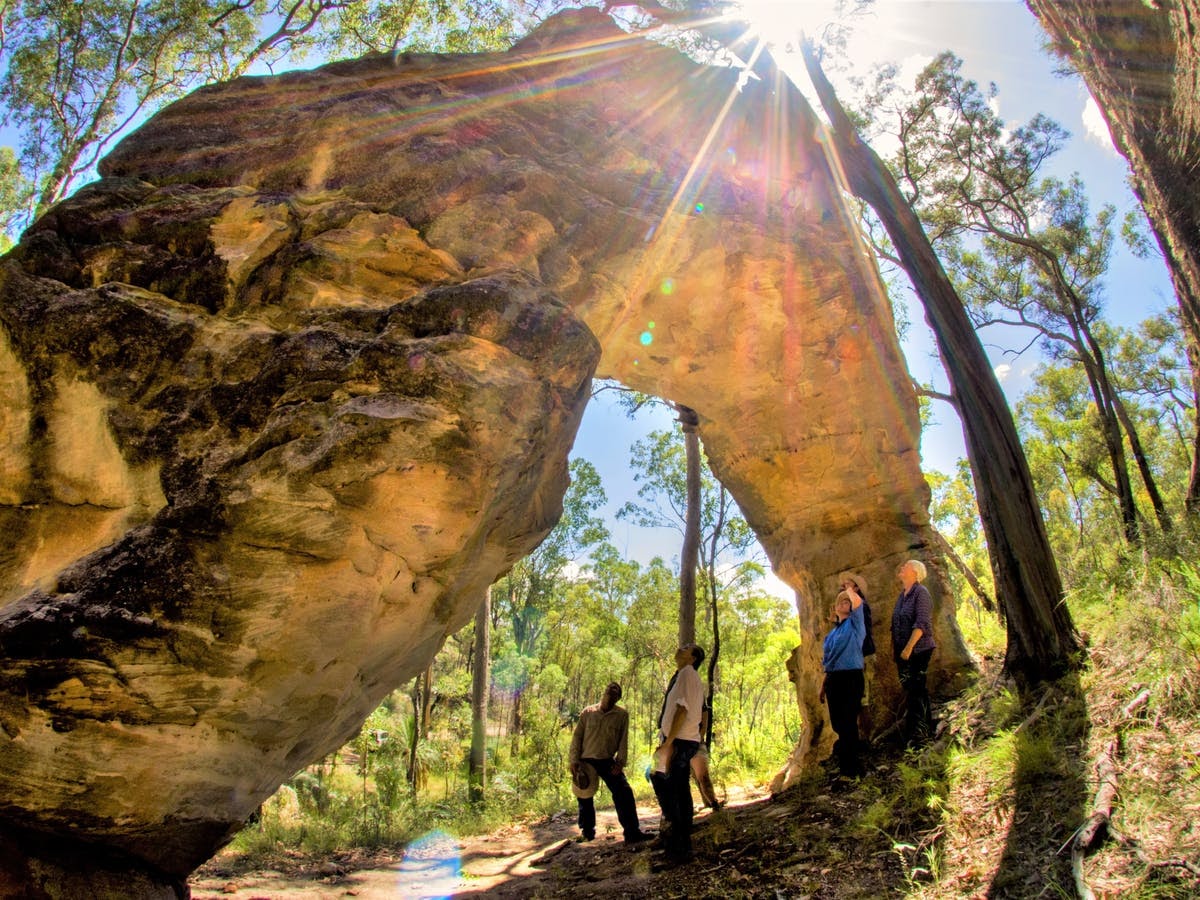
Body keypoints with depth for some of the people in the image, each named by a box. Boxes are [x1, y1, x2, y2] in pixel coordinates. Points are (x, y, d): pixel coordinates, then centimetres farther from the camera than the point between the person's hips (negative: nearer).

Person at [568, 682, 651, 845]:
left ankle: (632, 833, -7)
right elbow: (577, 737, 2)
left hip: (608, 761, 0)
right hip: (586, 761, 0)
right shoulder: (588, 712, 1)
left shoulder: (622, 715, 2)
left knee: (624, 794, -11)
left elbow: (623, 740, 1)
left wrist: (620, 761, -10)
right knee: (585, 798, 7)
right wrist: (574, 761, -5)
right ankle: (587, 832, 25)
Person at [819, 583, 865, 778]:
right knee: (836, 721, 15)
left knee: (848, 721, -4)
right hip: (834, 679, 6)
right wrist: (823, 686, 18)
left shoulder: (855, 623, -1)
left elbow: (858, 602, -20)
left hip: (851, 677, -6)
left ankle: (851, 768, 7)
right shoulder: (832, 633, 16)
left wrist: (850, 589, 1)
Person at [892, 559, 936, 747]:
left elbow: (922, 623, -19)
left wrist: (908, 648, -23)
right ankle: (925, 729, 22)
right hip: (903, 652, 8)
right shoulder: (903, 595, 15)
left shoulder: (920, 592, -10)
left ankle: (918, 734, -4)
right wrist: (894, 647, 11)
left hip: (918, 650, -8)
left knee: (915, 691, -8)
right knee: (912, 691, 12)